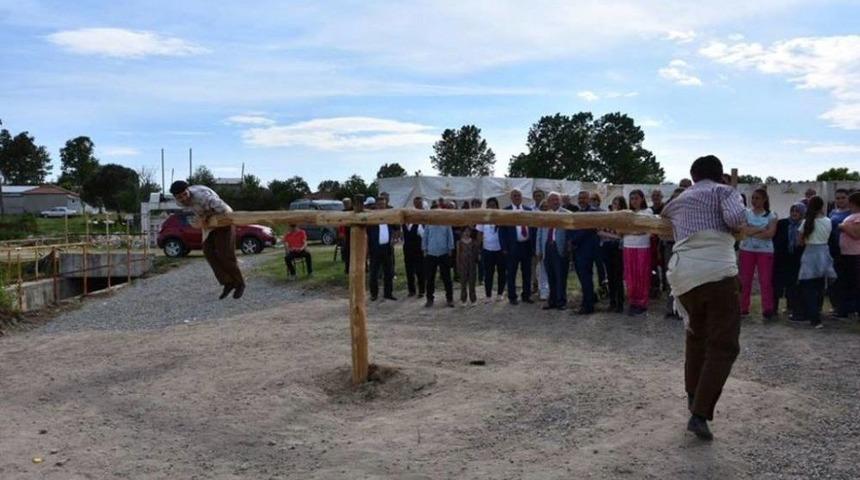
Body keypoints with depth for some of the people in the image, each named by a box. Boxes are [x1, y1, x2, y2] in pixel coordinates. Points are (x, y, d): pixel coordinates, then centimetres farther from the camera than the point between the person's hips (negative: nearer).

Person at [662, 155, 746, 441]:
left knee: (697, 336, 27)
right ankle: (700, 414, -9)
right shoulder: (723, 191, 10)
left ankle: (693, 399, 31)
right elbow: (735, 218, -9)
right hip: (717, 272, -5)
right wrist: (737, 226, 11)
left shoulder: (677, 202, 24)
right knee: (723, 346, 0)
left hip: (683, 275, 5)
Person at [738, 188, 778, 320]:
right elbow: (744, 230, -11)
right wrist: (762, 230, -14)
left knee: (766, 281, -3)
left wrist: (752, 232, -12)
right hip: (747, 250, 1)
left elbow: (771, 233, -12)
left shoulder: (771, 215, 3)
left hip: (765, 251, -1)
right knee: (745, 280, 4)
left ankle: (768, 309, 1)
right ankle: (743, 308, 11)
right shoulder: (745, 213, 5)